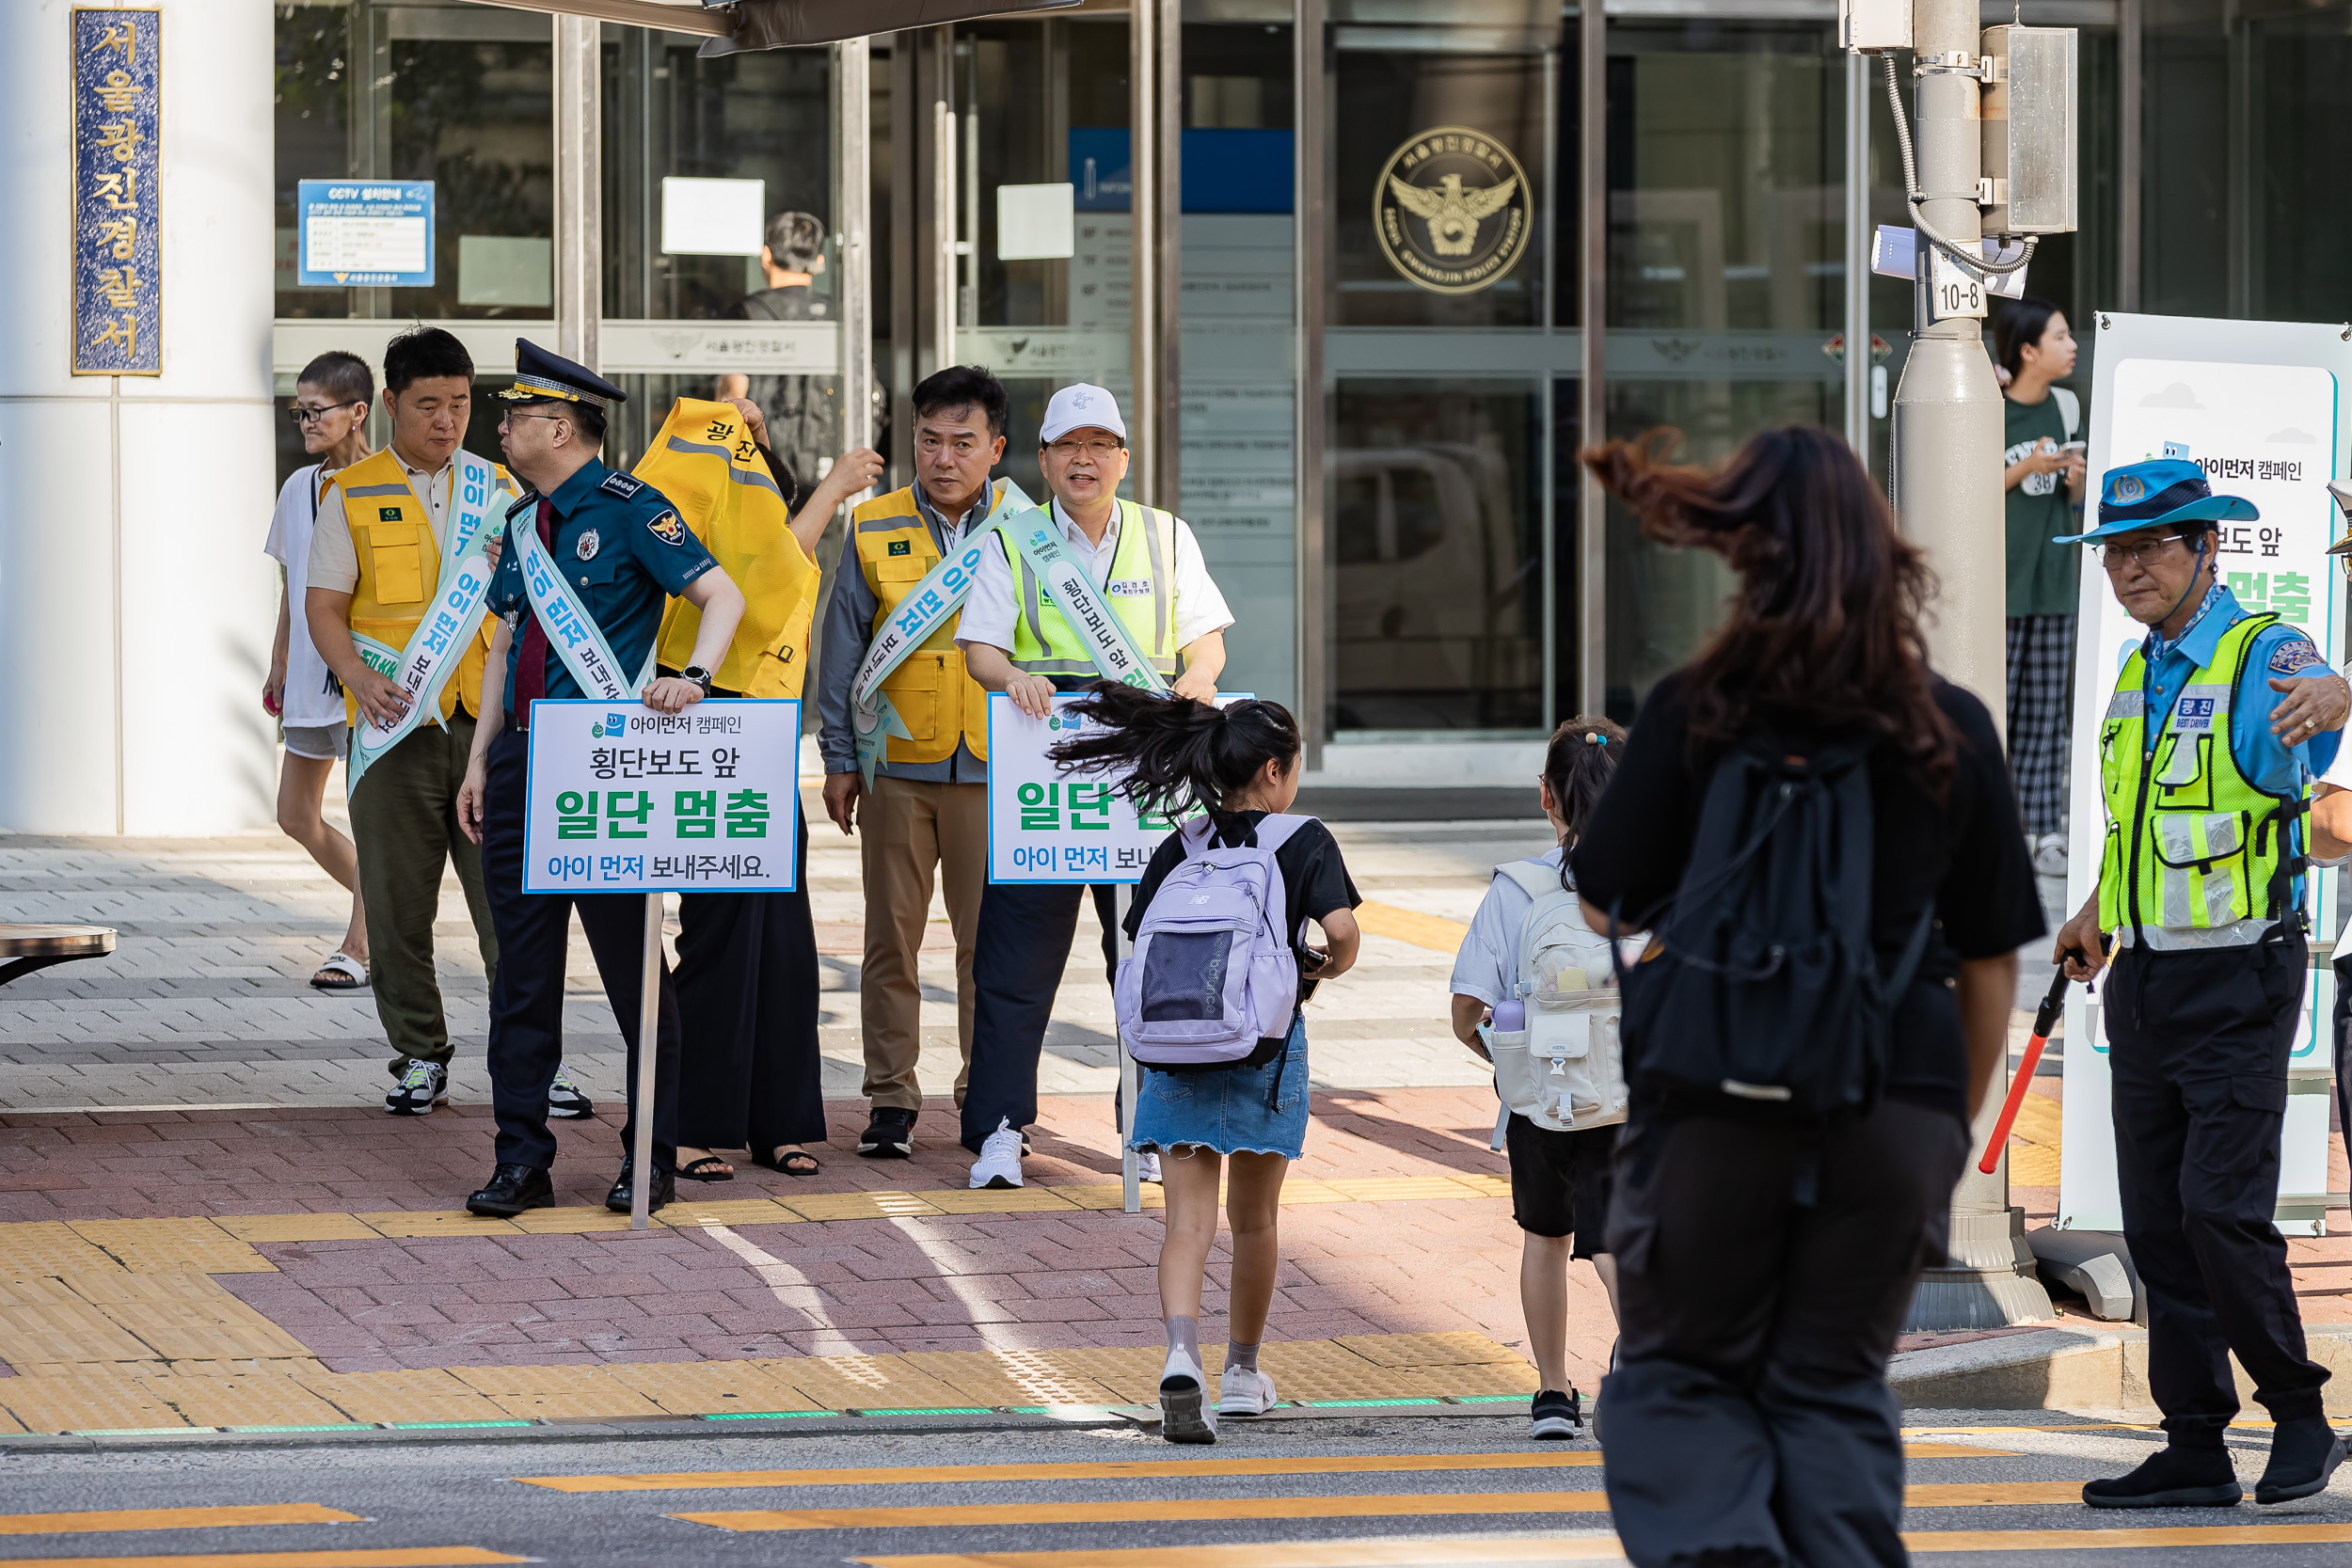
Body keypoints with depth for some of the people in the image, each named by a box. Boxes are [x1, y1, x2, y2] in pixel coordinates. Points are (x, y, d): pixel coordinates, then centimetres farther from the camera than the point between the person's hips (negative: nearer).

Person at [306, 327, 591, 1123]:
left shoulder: (497, 489, 11)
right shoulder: (354, 496, 5)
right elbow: (324, 605, 1)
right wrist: (358, 676, -17)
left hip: (488, 719, 1)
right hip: (395, 723, -1)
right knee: (398, 902, 4)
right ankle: (420, 1057, 15)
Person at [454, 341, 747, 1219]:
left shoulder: (629, 511, -7)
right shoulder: (523, 522, 16)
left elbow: (722, 596, -12)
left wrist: (692, 677, -28)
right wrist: (480, 758, 14)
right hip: (522, 758, 7)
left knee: (630, 965, 0)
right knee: (523, 969, 5)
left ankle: (650, 1159, 8)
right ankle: (521, 1161, 8)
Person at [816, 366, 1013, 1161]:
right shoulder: (875, 528, 4)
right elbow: (843, 645, 8)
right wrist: (838, 759, 4)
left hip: (992, 768, 0)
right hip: (896, 766, 1)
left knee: (990, 939, 1)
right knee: (892, 936, 4)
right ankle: (891, 1098, 11)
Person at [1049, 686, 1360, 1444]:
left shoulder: (1178, 850, 6)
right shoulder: (1305, 841, -3)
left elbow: (1142, 948, 4)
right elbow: (1341, 929, -17)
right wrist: (1327, 968, 4)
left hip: (1177, 1052, 2)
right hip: (1265, 1052, -1)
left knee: (1188, 1218, -3)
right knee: (1255, 1218, 16)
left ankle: (1181, 1356, -26)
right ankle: (1242, 1371, 28)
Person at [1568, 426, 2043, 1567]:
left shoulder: (1696, 713, -8)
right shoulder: (1954, 731, 1)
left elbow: (1604, 906, -1)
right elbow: (1992, 961, 6)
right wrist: (1959, 1125, 18)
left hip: (1716, 1103, -2)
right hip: (1896, 1109, 2)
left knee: (1676, 1375, 11)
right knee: (1835, 1388, 14)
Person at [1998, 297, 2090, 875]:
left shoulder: (2066, 407, 8)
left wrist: (2077, 478, -7)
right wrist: (2026, 469, -18)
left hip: (2052, 578, 5)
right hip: (1997, 581, -5)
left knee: (2046, 708, 4)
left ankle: (2045, 831, 5)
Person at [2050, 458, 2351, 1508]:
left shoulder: (2264, 657, -10)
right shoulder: (2137, 675, 14)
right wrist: (2098, 915, 28)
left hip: (2238, 984, -7)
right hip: (2144, 983, 7)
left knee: (2221, 1207, -15)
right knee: (2157, 1223, 5)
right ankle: (2195, 1450, 9)